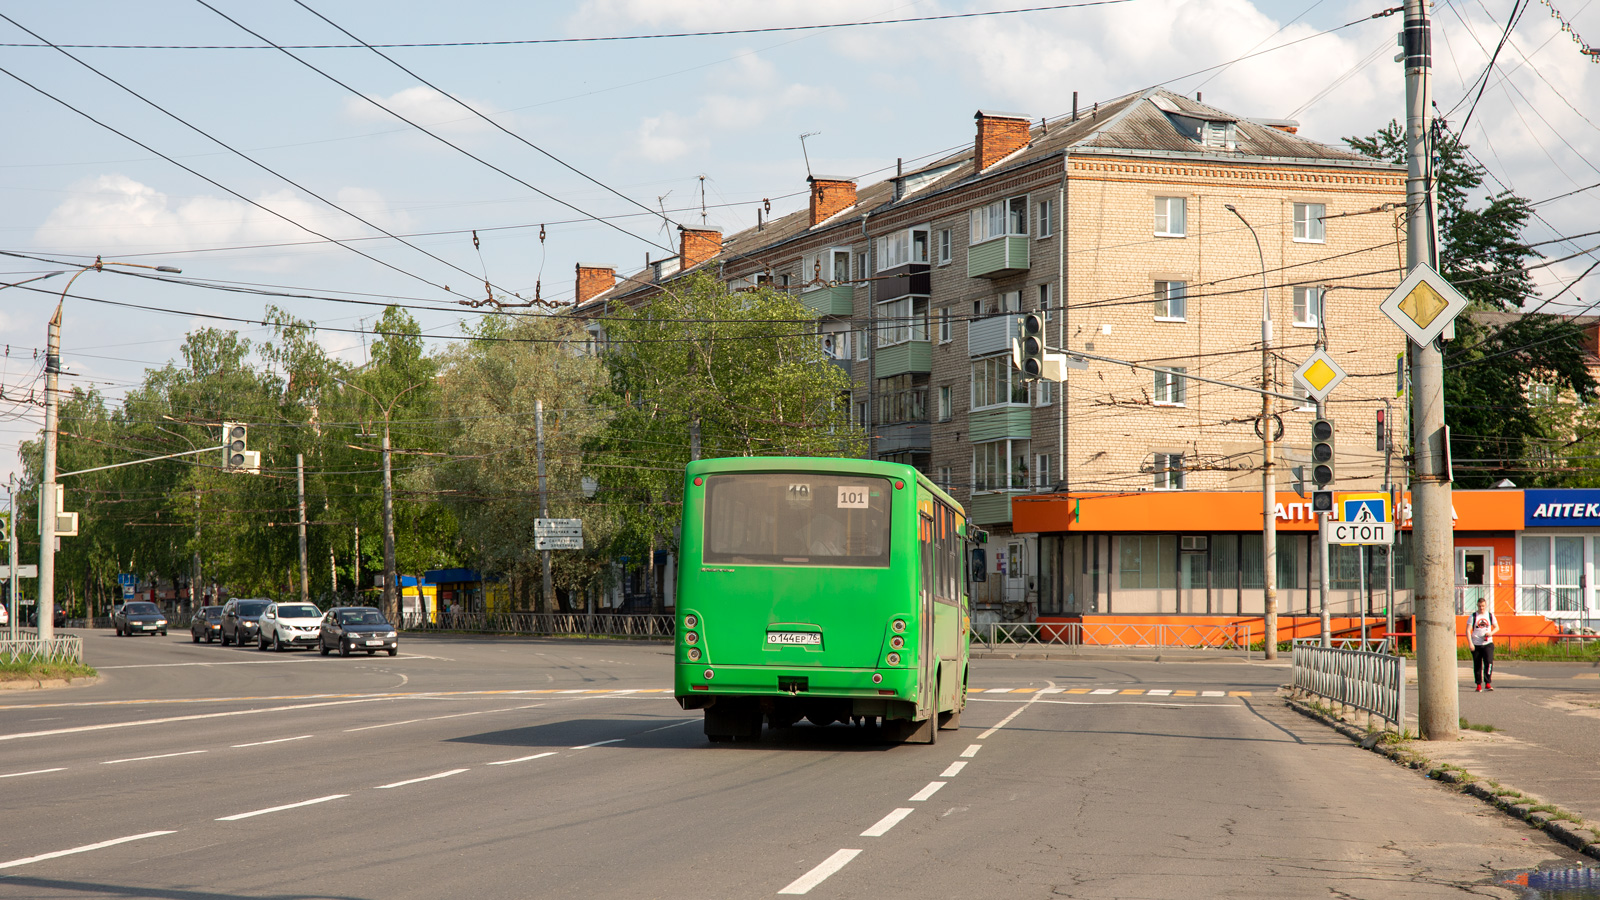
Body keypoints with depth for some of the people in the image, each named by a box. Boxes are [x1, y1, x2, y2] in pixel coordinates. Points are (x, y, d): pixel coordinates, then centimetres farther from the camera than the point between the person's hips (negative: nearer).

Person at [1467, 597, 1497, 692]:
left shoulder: (1490, 615, 8)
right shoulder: (1473, 617, 1)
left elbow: (1497, 627, 17)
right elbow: (1468, 630, -4)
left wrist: (1491, 633, -5)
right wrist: (1470, 643, -16)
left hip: (1488, 643, 0)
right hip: (1476, 644, 0)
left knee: (1489, 662, -16)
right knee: (1477, 665, 4)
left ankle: (1487, 683, -11)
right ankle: (1478, 685, 15)